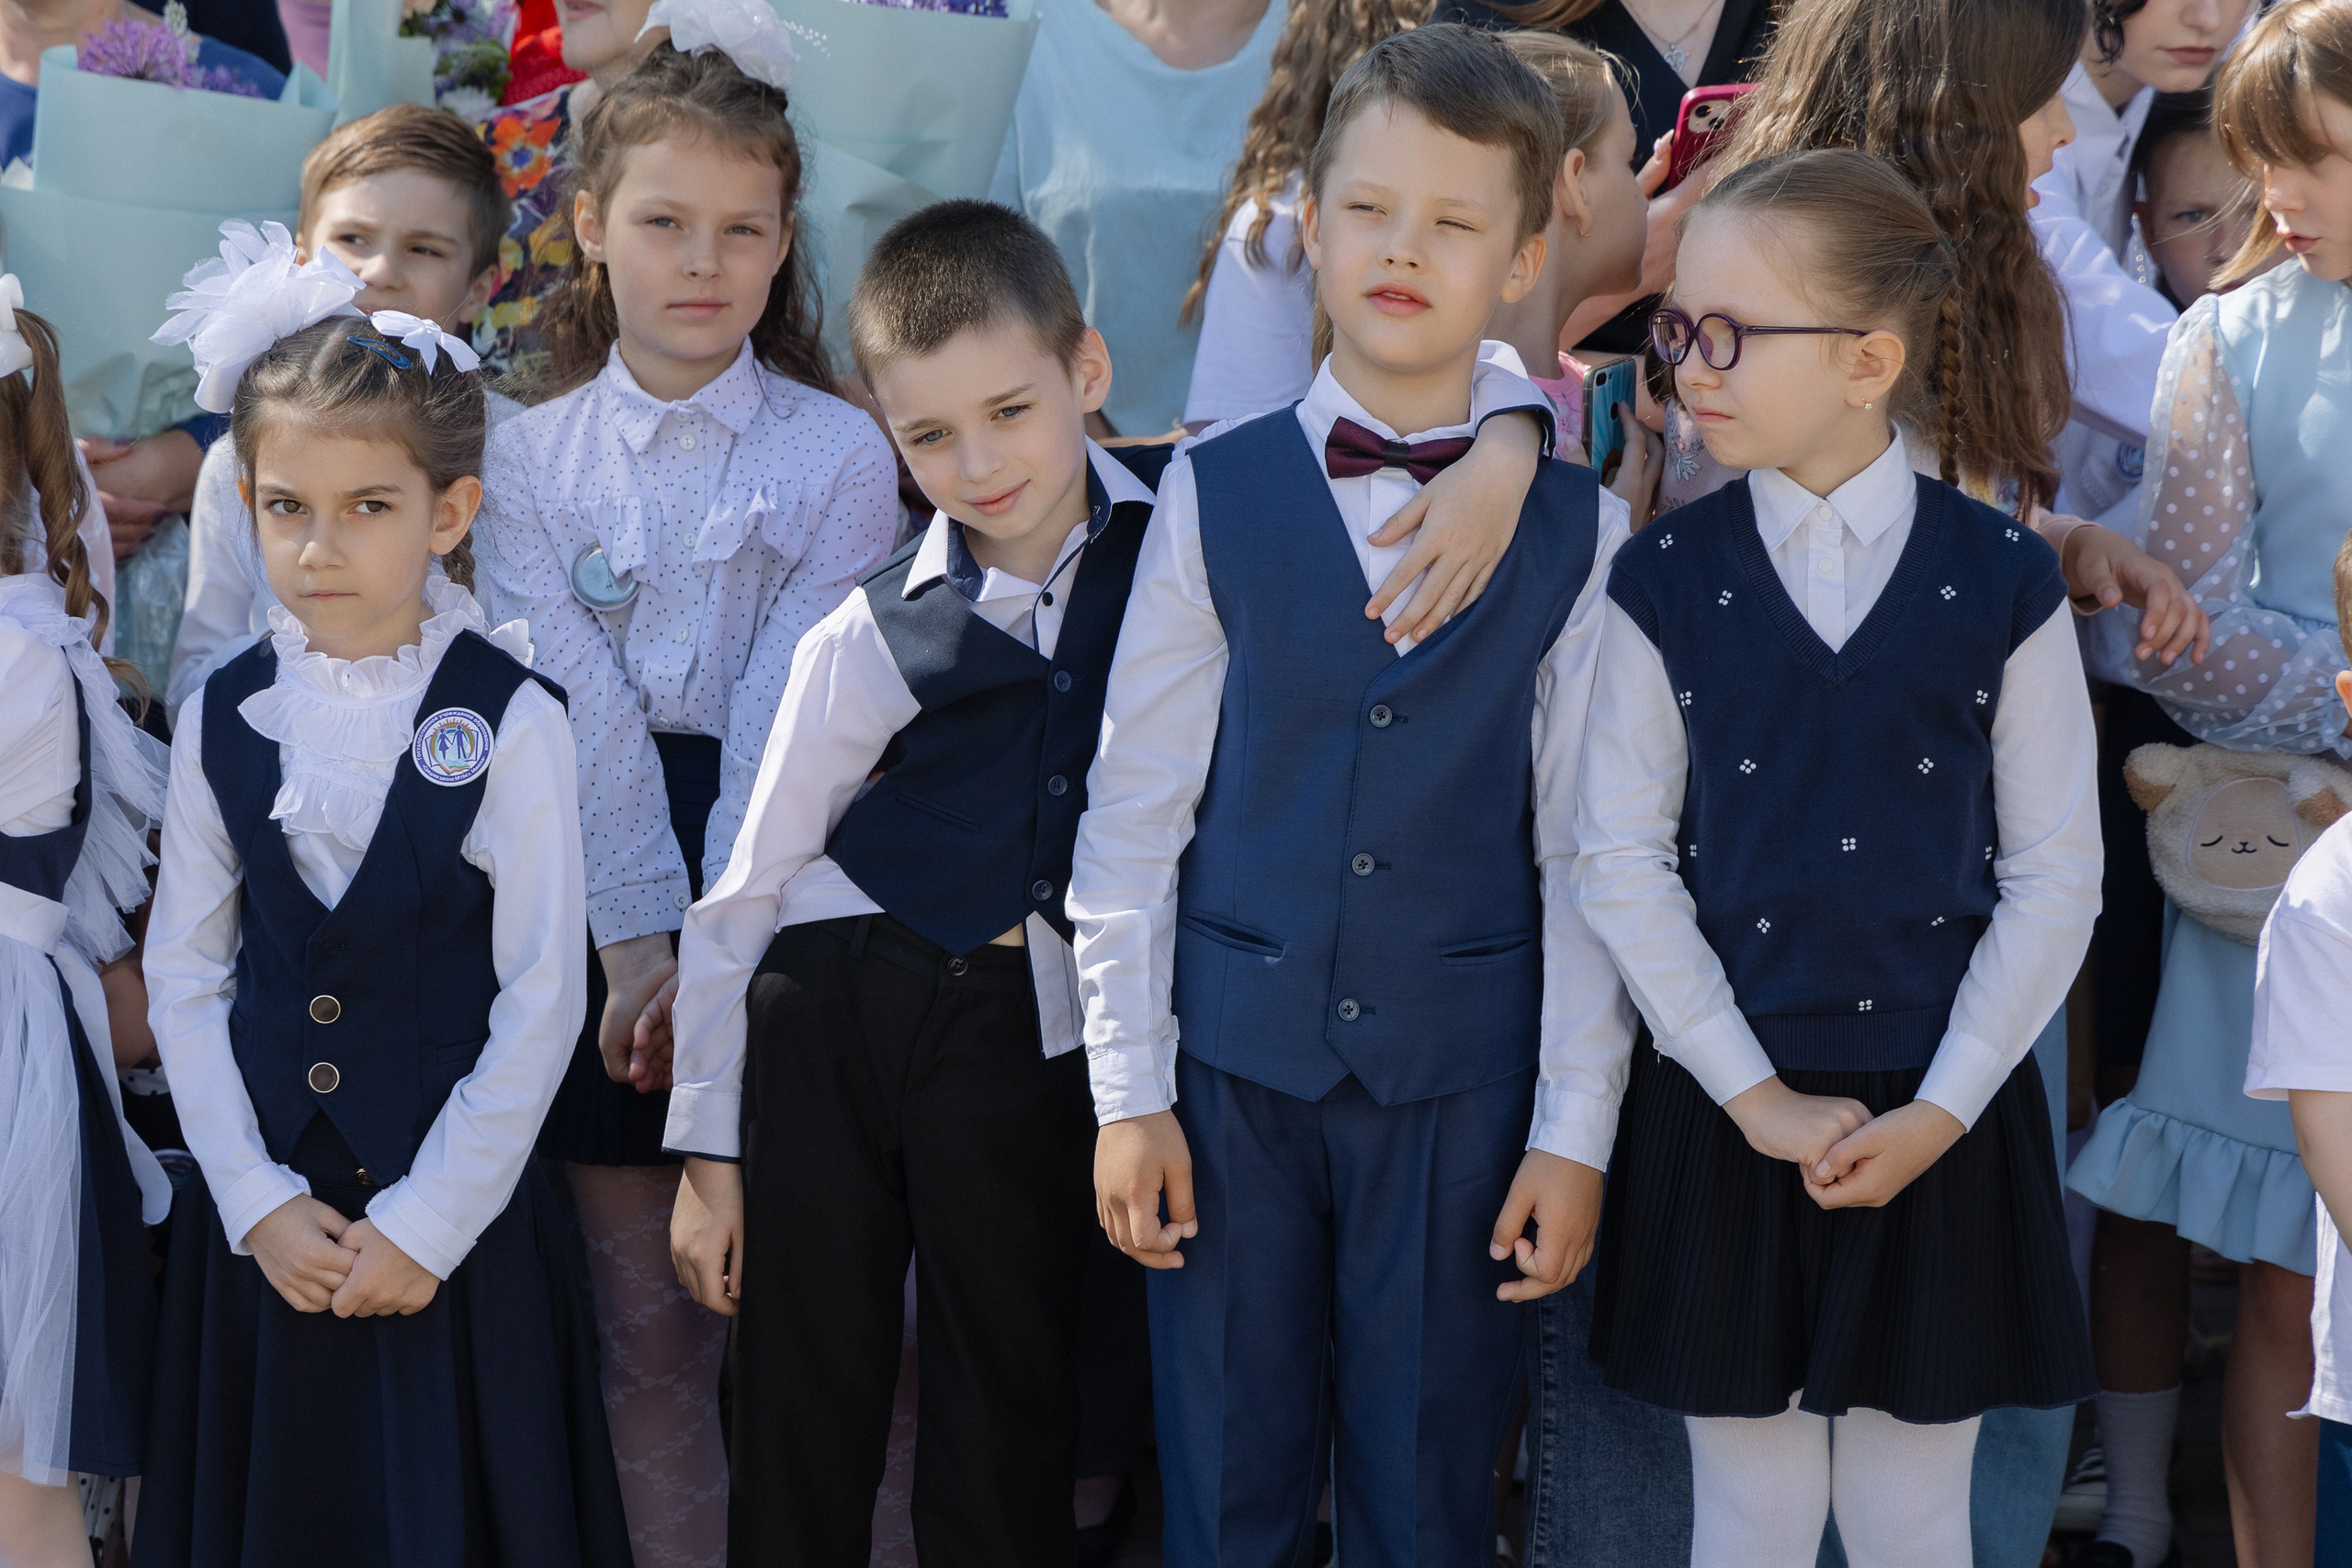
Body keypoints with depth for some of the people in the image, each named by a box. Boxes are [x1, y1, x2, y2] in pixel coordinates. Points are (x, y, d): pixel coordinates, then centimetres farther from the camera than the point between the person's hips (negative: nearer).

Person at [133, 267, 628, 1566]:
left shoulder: (509, 720, -9)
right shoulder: (223, 719, 2)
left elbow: (541, 996, -9)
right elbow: (184, 971, 4)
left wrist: (429, 1222, -10)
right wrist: (257, 1202, -5)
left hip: (456, 1225, -3)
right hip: (262, 1219, 3)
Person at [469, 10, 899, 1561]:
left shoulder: (838, 455, -2)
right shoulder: (529, 457, 4)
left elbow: (789, 721, -10)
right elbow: (585, 714, -6)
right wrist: (638, 941, -15)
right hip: (601, 895, 2)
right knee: (644, 1325, 6)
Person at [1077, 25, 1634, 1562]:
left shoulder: (1578, 531, -1)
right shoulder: (1218, 498, 0)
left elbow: (1586, 855, 0)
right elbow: (1132, 812, 2)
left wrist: (1574, 1133, -2)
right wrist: (1128, 1091, -1)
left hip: (1461, 1081, 0)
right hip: (1234, 1058, 0)